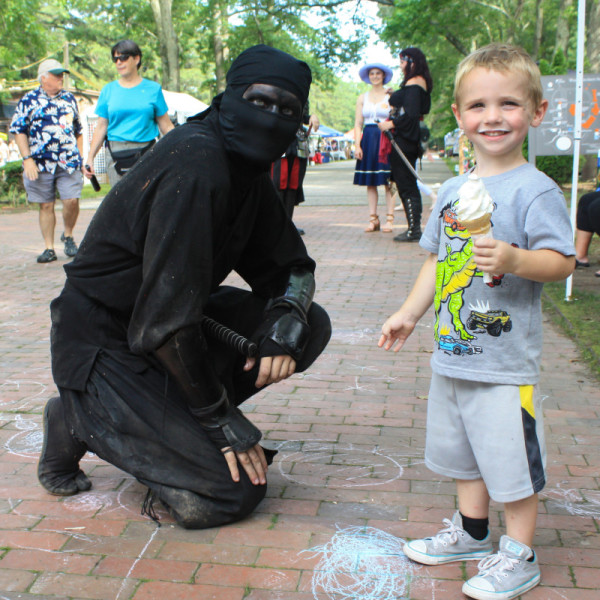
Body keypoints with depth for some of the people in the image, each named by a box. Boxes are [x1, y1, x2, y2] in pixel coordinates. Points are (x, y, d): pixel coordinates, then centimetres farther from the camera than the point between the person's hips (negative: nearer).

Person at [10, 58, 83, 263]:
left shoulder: (69, 98, 16)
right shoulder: (29, 100, 3)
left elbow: (78, 130, 22)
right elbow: (19, 131, 1)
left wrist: (79, 157, 15)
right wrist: (27, 159, -8)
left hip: (69, 162, 2)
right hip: (41, 164, -2)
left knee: (72, 201, -9)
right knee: (46, 206, 2)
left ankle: (68, 235, 18)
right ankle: (49, 248, 11)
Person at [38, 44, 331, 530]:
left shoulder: (247, 171, 4)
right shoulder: (196, 163, -26)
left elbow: (292, 268, 10)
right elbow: (166, 317, -29)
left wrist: (286, 323, -14)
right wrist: (223, 422, -19)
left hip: (177, 331, 9)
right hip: (105, 346, -9)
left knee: (311, 326, -1)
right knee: (235, 493, -14)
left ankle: (175, 421, 6)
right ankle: (80, 422, 2)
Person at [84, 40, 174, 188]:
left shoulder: (153, 88, 8)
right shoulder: (108, 90, 12)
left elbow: (166, 126, 9)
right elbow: (101, 127, 12)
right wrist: (90, 158, 5)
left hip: (146, 153, -1)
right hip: (117, 155, 1)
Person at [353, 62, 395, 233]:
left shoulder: (391, 96, 6)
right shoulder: (362, 98, 14)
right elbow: (358, 124, 10)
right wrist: (357, 145, 0)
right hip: (368, 140, 3)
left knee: (388, 181, -5)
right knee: (370, 182, 3)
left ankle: (389, 219, -2)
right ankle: (373, 218, 8)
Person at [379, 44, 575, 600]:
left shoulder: (535, 190, -12)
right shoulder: (451, 190, 8)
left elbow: (561, 261, -18)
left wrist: (514, 260, -35)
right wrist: (408, 313, 16)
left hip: (506, 360, -7)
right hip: (452, 353, 7)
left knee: (512, 458, 3)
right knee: (463, 450, 20)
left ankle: (518, 555, 23)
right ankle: (470, 532, 40)